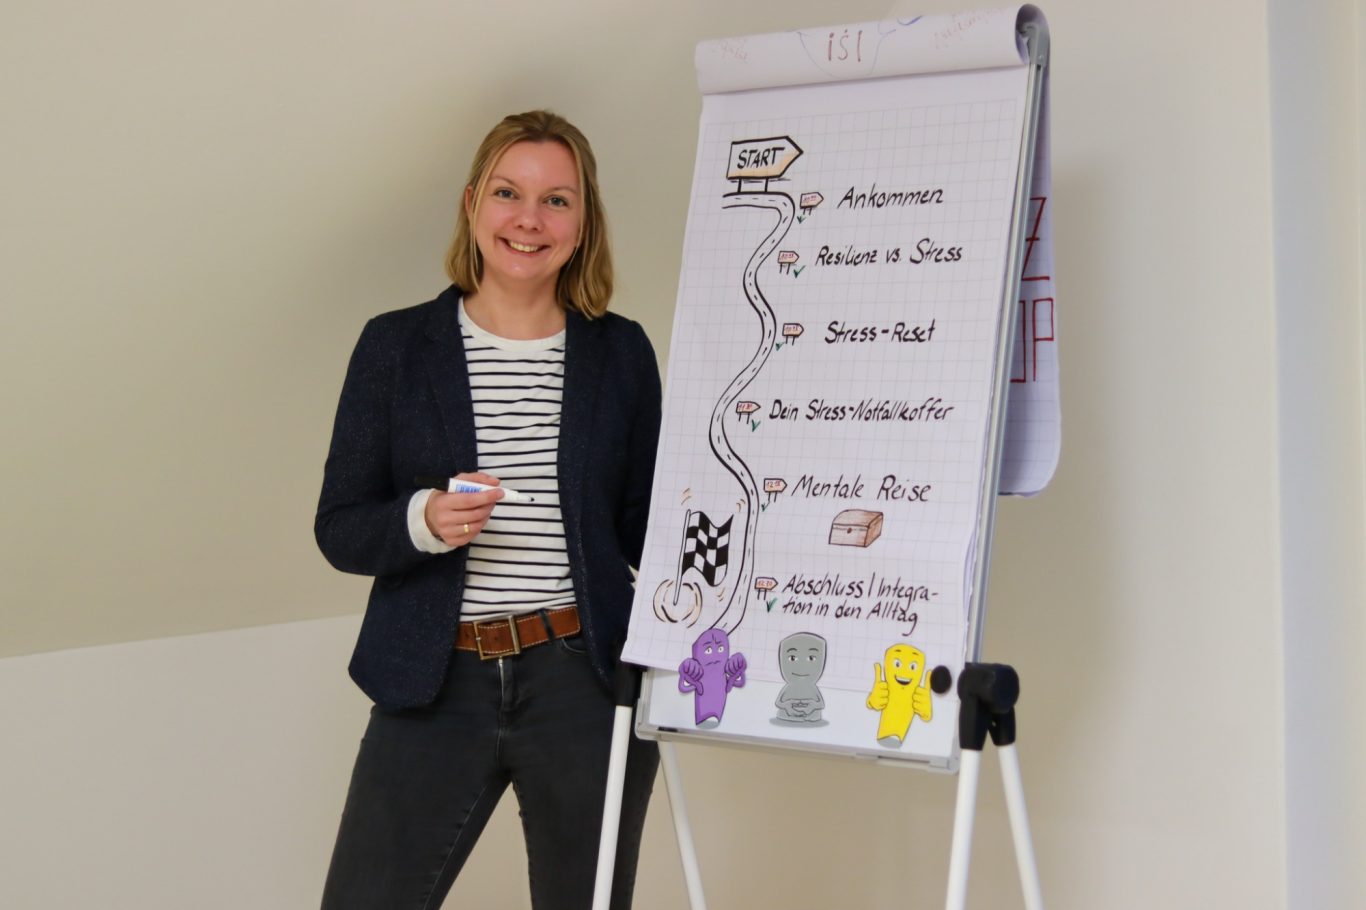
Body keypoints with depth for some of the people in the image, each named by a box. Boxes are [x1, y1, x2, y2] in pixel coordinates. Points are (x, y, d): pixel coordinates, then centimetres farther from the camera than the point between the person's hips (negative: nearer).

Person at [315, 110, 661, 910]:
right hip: (435, 689, -1)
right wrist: (424, 520, -19)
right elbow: (340, 530, 1)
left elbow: (643, 526, 9)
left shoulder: (621, 351, 4)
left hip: (584, 685, 1)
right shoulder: (396, 345, 1)